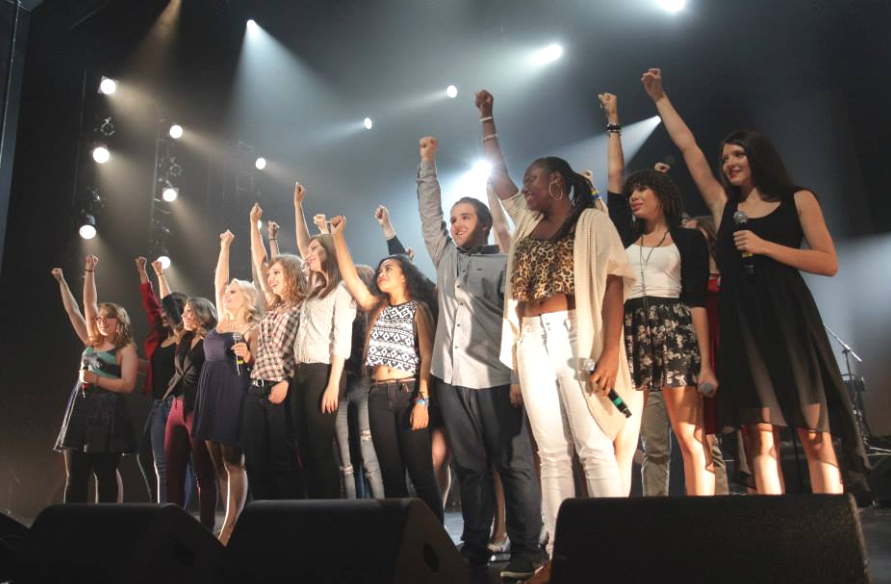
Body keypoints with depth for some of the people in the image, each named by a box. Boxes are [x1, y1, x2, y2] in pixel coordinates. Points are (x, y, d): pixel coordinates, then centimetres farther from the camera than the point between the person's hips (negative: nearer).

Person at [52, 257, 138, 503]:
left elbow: (127, 385, -12)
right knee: (75, 476, 4)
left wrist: (96, 380, -15)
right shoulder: (92, 342, 12)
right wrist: (61, 281, 17)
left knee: (106, 475, 0)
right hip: (81, 412, 6)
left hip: (107, 416, -6)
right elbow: (73, 310, 16)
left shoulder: (126, 349, -3)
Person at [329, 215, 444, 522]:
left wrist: (423, 400, -15)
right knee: (391, 474, 8)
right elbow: (351, 277, 7)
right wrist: (337, 237, 6)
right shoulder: (377, 307, 15)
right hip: (379, 396, 5)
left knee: (421, 472, -3)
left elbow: (427, 355, -6)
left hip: (409, 393, -5)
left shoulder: (418, 308, 1)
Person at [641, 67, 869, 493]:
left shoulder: (798, 200, 7)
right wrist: (660, 98, 25)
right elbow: (687, 146, 20)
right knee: (762, 437, 0)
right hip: (741, 326, 3)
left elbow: (829, 263, -1)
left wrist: (766, 247, -10)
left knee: (815, 434, -4)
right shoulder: (723, 205, 15)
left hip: (788, 320, -3)